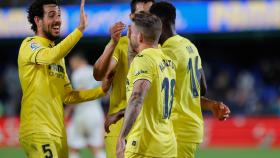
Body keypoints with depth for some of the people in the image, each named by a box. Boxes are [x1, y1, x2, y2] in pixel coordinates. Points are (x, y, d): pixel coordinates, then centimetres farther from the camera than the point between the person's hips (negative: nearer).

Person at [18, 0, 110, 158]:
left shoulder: (57, 51, 21)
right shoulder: (29, 45, -5)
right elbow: (51, 56, -28)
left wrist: (101, 90, 12)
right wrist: (80, 29, -31)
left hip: (58, 132, 8)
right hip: (38, 132, -8)